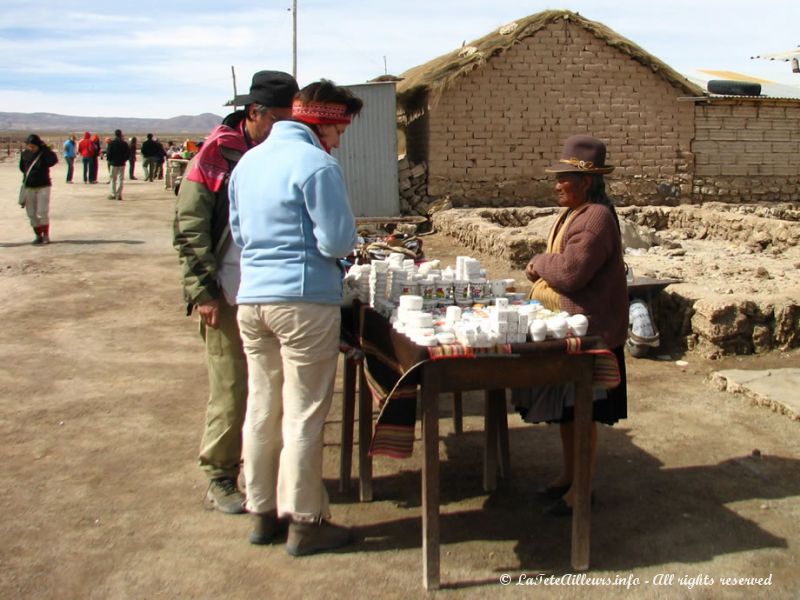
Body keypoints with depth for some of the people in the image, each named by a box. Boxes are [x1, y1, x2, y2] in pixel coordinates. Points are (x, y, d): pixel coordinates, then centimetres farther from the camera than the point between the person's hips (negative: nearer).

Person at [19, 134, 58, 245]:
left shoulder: (44, 153, -10)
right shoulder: (25, 154, 3)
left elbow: (53, 160, -31)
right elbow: (22, 167, 19)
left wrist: (45, 148, -29)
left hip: (43, 186, -4)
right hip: (29, 187, 4)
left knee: (42, 213, -7)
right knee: (32, 214, 7)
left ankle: (46, 235, 7)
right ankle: (38, 235, 18)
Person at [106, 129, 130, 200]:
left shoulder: (111, 143, -9)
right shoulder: (125, 144, -1)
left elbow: (108, 153, -10)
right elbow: (128, 153, 1)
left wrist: (109, 160, 7)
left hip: (113, 163, -2)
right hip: (122, 163, 2)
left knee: (113, 179, 6)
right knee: (120, 179, 6)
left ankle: (113, 194, 4)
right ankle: (119, 195, 3)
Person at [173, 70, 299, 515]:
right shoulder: (218, 156, -5)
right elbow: (190, 229, -7)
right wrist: (203, 291, -12)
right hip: (230, 297, -5)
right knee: (231, 390, 1)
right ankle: (219, 478, 14)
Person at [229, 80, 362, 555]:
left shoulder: (248, 162, 14)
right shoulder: (318, 165, -11)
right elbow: (338, 242, -14)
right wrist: (351, 231, 6)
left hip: (252, 298, 7)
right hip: (305, 299, -7)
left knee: (261, 408, 13)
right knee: (304, 414, 1)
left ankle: (263, 512, 23)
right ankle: (304, 521, 9)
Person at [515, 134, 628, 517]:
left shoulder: (597, 218, -20)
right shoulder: (573, 213, 12)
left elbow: (570, 271, -27)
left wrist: (539, 263, -10)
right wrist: (542, 271, 2)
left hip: (588, 331, -10)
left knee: (583, 413, 2)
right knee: (564, 409, 17)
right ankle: (569, 474, 31)